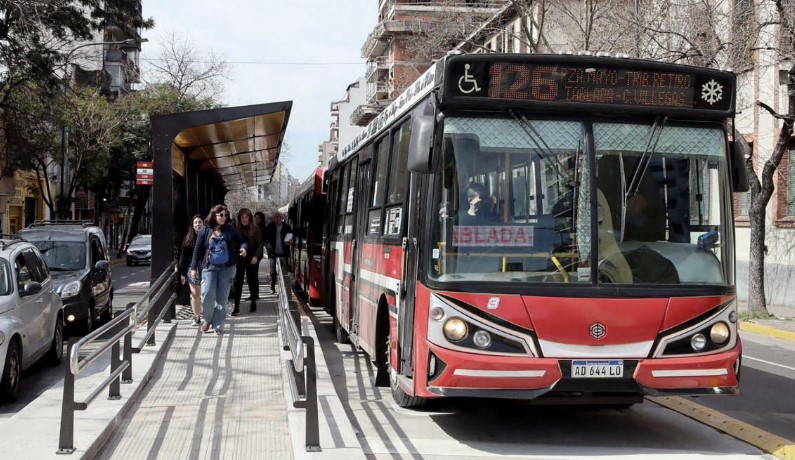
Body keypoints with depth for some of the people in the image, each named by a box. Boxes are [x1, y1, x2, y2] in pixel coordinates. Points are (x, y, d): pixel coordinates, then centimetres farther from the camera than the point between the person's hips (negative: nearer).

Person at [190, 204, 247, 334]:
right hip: (209, 267, -1)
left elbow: (241, 242, 12)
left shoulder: (230, 230, 5)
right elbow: (198, 250, 6)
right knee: (207, 295, -11)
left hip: (227, 268, 1)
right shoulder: (205, 231, 3)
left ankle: (218, 325, 10)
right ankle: (207, 319, 15)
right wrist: (194, 267, 5)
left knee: (222, 297, 2)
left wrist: (243, 248, -12)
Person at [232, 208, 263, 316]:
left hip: (251, 260, -1)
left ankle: (253, 303, 23)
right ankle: (236, 307, -4)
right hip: (239, 259, 1)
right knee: (238, 282, -3)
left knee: (252, 281, 8)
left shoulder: (255, 229, -1)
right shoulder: (236, 229, 4)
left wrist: (256, 256, -15)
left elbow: (259, 245, -2)